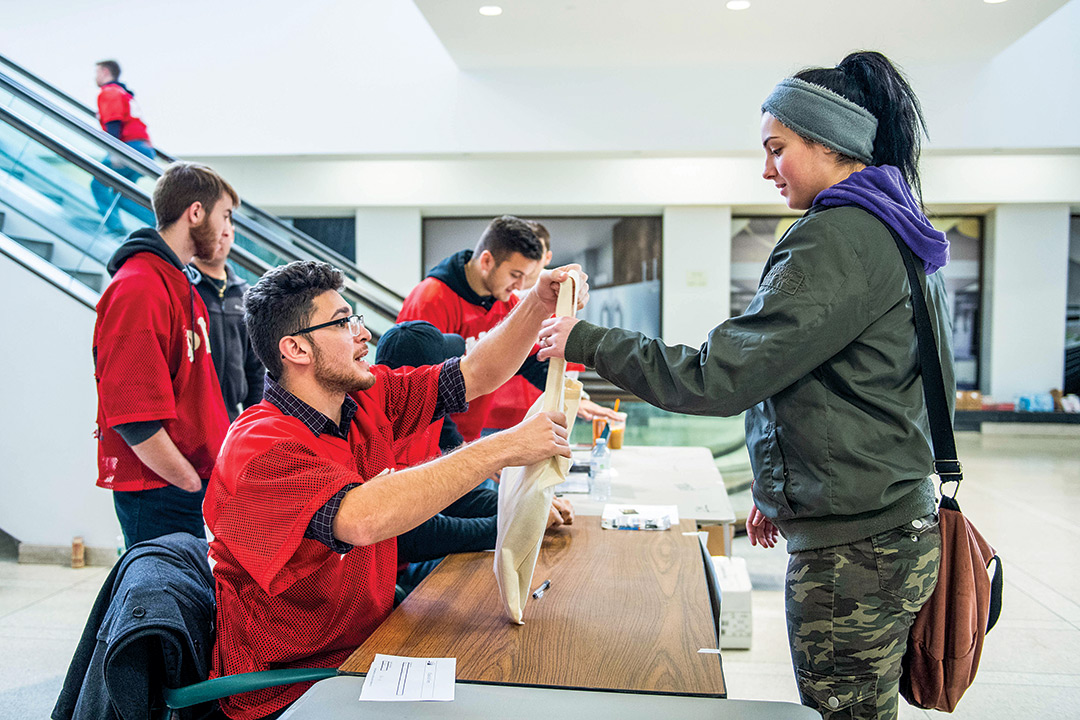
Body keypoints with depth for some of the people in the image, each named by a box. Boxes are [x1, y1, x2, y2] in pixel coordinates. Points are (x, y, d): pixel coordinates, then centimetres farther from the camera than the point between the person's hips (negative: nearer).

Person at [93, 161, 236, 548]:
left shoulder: (180, 285, 16)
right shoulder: (138, 291, -17)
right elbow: (133, 418, -22)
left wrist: (212, 471, 12)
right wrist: (195, 486, -15)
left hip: (195, 480, 9)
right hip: (159, 492, -9)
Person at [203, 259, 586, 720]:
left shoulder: (367, 398, 1)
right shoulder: (259, 448, -23)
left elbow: (473, 376, 3)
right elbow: (361, 518, -39)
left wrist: (539, 302, -13)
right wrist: (503, 448, -34)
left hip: (367, 643, 7)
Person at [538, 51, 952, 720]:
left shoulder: (839, 237, -18)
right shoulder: (897, 233, 15)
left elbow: (721, 374, -22)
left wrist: (589, 341, -13)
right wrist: (786, 495, 23)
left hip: (851, 551, -10)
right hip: (899, 522, 10)